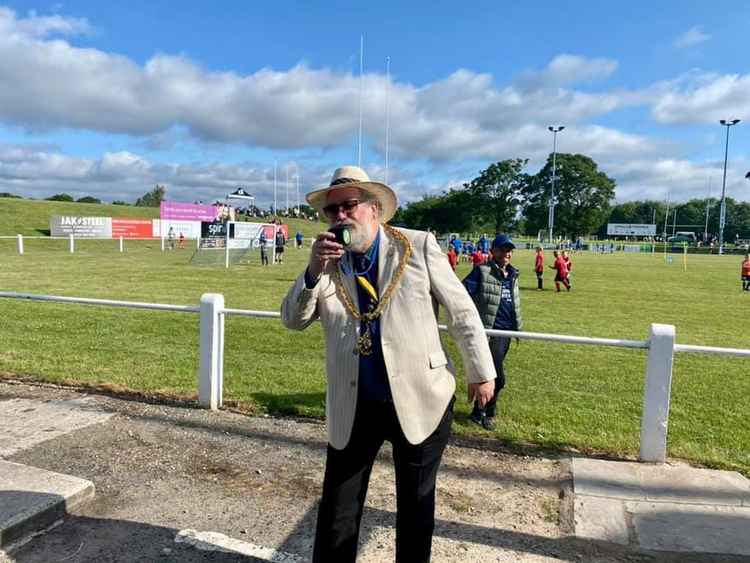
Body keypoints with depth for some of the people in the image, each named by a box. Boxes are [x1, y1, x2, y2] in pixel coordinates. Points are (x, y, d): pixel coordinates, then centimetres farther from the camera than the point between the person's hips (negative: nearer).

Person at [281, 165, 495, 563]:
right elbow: (293, 320, -2)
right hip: (353, 407, 2)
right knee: (336, 511, 14)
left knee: (416, 508, 17)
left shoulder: (418, 246, -6)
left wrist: (481, 373, 2)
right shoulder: (326, 262, 2)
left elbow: (461, 311, -1)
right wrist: (314, 271, -19)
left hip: (420, 400, -1)